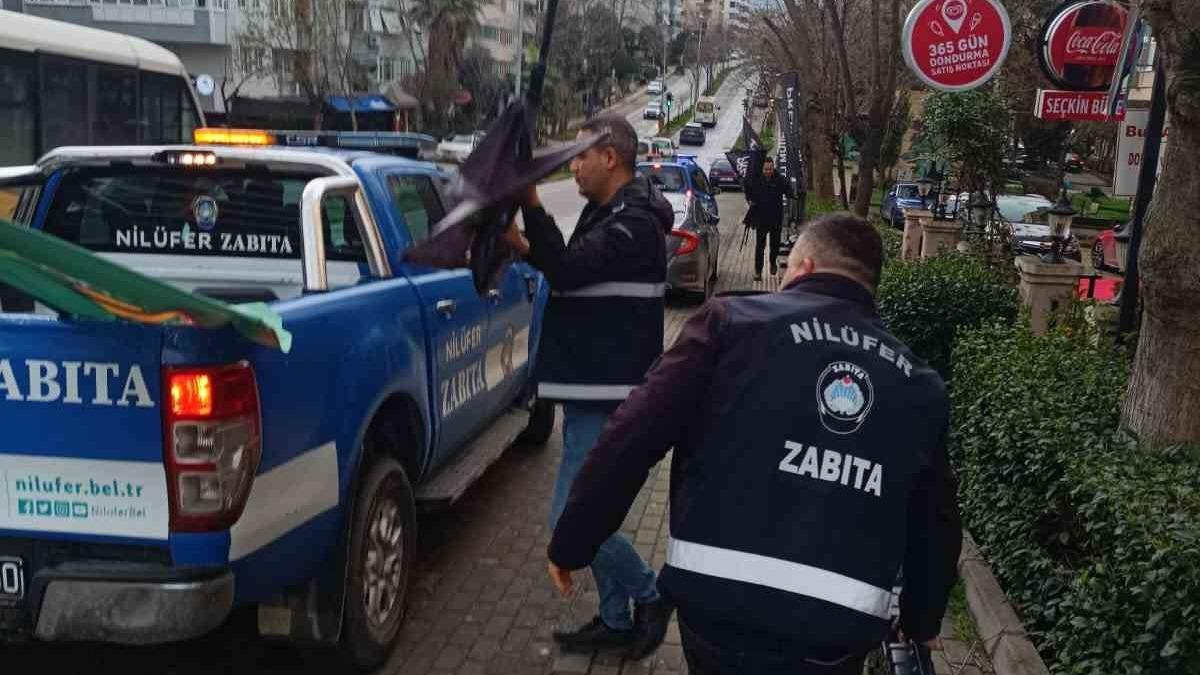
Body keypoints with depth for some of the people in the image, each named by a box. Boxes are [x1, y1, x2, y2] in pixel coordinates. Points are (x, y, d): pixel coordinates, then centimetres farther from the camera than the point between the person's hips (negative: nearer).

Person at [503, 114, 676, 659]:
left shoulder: (634, 223, -18)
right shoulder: (611, 213, 15)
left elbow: (567, 271, -28)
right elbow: (575, 272, 22)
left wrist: (529, 201, -25)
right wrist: (528, 248, 7)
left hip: (607, 397, -10)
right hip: (592, 391, 10)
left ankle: (649, 597, 12)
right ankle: (616, 621, 27)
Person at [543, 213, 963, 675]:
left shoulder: (732, 321, 0)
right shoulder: (919, 385, 12)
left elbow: (631, 439, -7)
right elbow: (936, 519, 20)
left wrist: (571, 544, 4)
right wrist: (921, 620, 36)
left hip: (720, 603, -2)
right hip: (841, 628, 3)